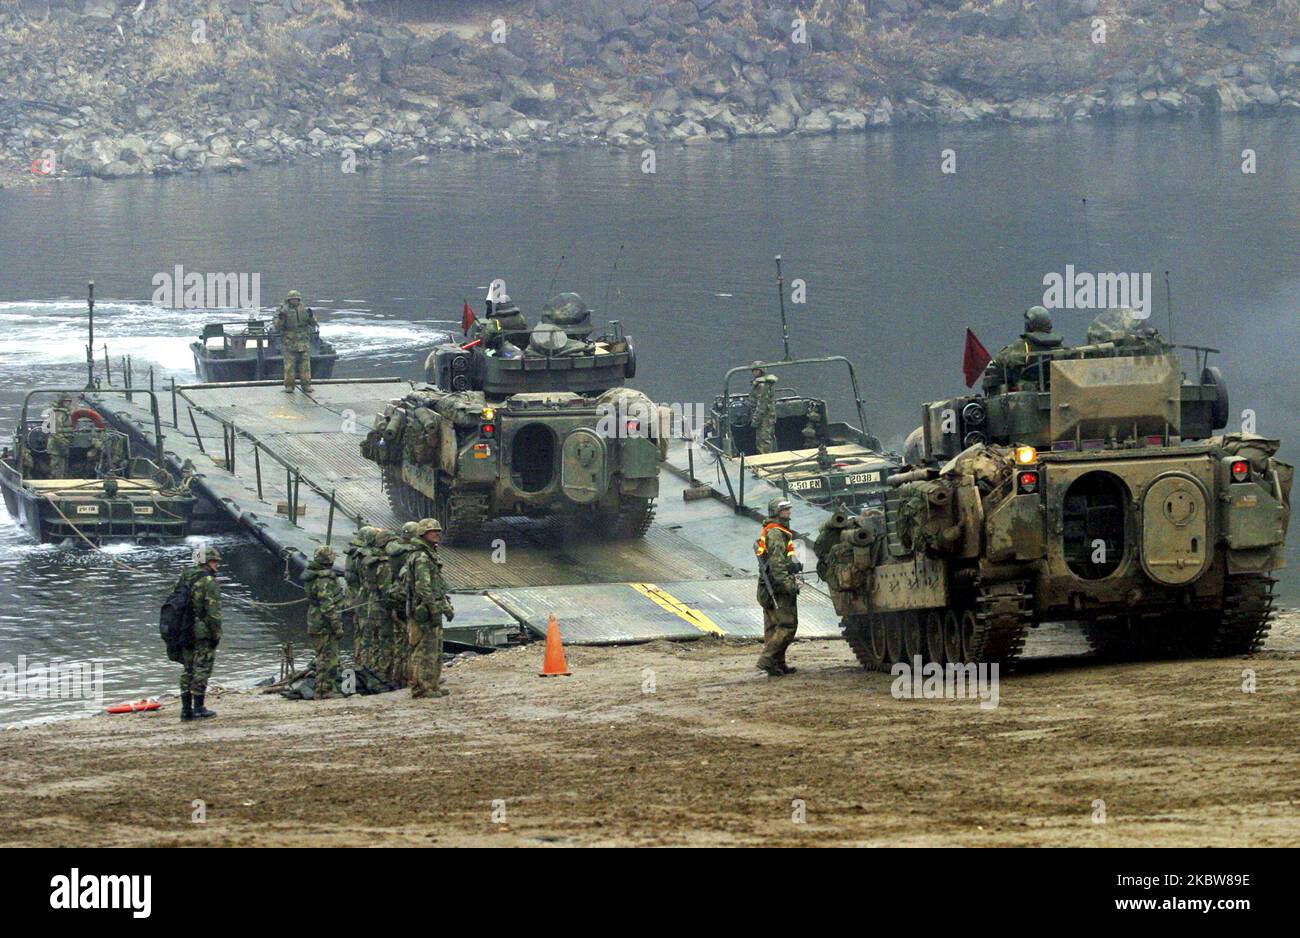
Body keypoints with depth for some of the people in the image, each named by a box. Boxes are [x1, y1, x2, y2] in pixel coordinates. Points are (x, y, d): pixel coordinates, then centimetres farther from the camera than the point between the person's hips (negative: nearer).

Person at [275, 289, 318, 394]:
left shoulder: (304, 310, 7)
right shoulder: (283, 310, 0)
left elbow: (313, 323, 6)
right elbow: (278, 326, -4)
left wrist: (311, 315, -13)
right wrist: (280, 318, -24)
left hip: (303, 341, 2)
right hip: (289, 341, -2)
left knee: (305, 364, 1)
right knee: (289, 364, -3)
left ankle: (306, 385, 5)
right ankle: (289, 386, 2)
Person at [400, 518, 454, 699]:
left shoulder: (430, 556, 18)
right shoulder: (421, 558, -16)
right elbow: (424, 587, -22)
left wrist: (447, 606, 22)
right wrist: (436, 609, -22)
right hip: (424, 611, -11)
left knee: (435, 650, 15)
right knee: (426, 651, -8)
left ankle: (432, 686, 21)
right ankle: (423, 688, -6)